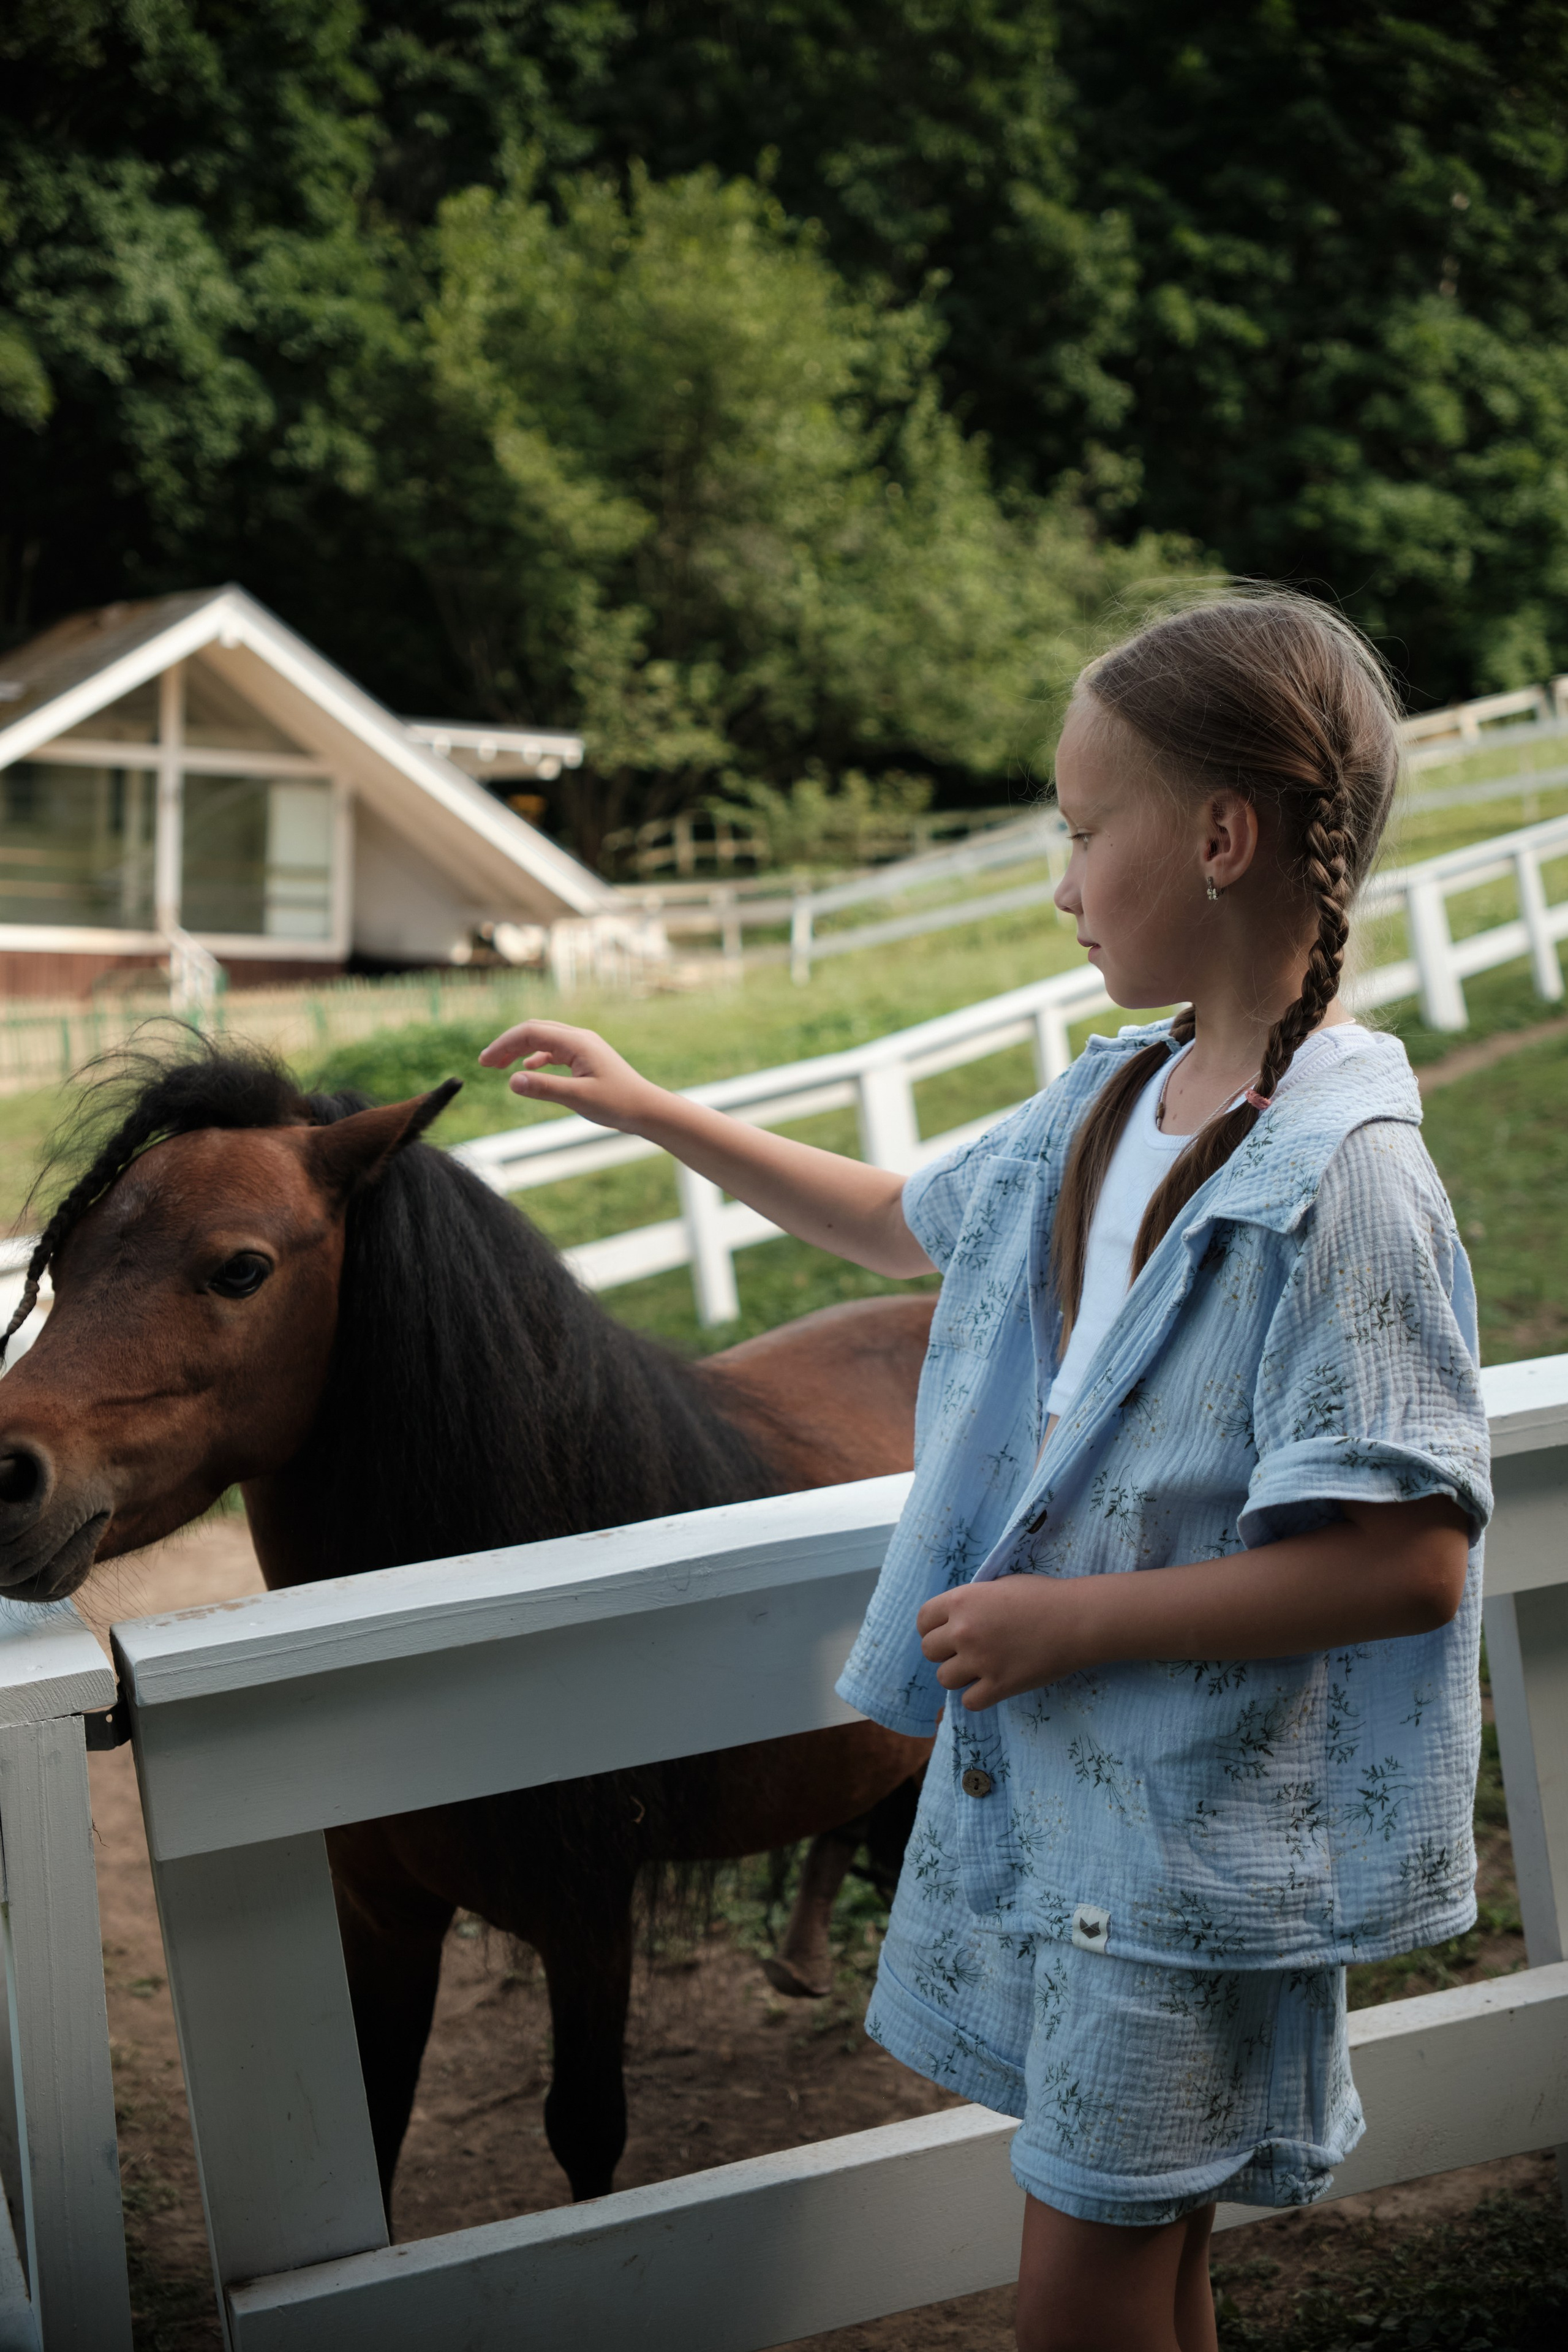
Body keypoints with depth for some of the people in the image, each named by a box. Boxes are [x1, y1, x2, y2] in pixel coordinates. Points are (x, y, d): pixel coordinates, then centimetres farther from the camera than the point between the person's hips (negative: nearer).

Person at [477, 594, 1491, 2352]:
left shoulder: (1341, 1182, -23)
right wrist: (655, 1114, 23)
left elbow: (1408, 1560, -26)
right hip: (1038, 1764, 8)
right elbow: (915, 1224, 25)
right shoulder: (1107, 1108, 4)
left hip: (1199, 1828, -7)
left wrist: (1069, 1620, -21)